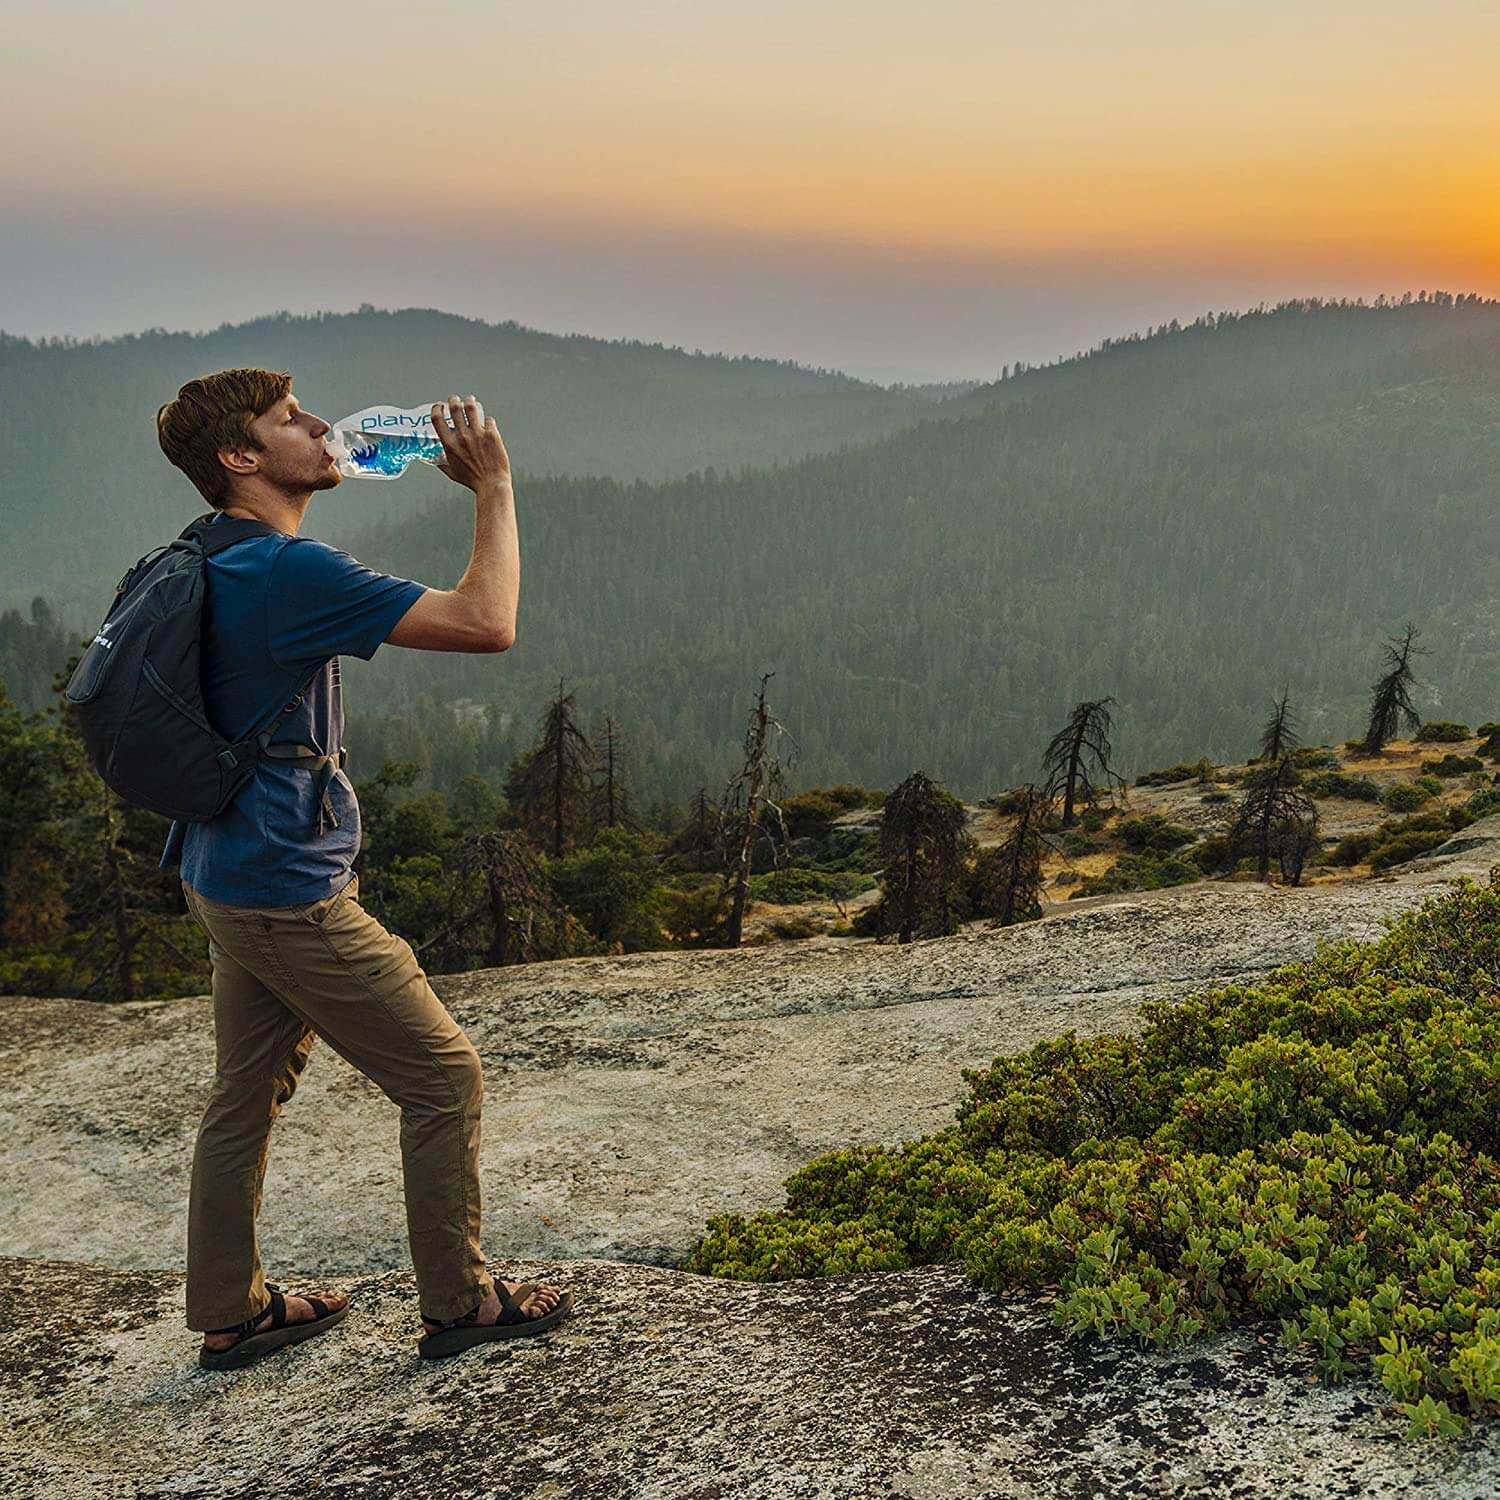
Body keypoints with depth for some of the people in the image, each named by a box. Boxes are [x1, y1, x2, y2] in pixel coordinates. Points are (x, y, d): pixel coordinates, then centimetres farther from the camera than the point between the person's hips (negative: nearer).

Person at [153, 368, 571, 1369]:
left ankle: (231, 1314, 30)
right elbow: (487, 624, -26)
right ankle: (460, 1302, 16)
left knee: (247, 1096, 18)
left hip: (229, 881, 10)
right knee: (445, 1079, 3)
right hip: (290, 893, -10)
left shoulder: (211, 563, 9)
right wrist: (494, 486, -16)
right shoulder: (290, 571, -22)